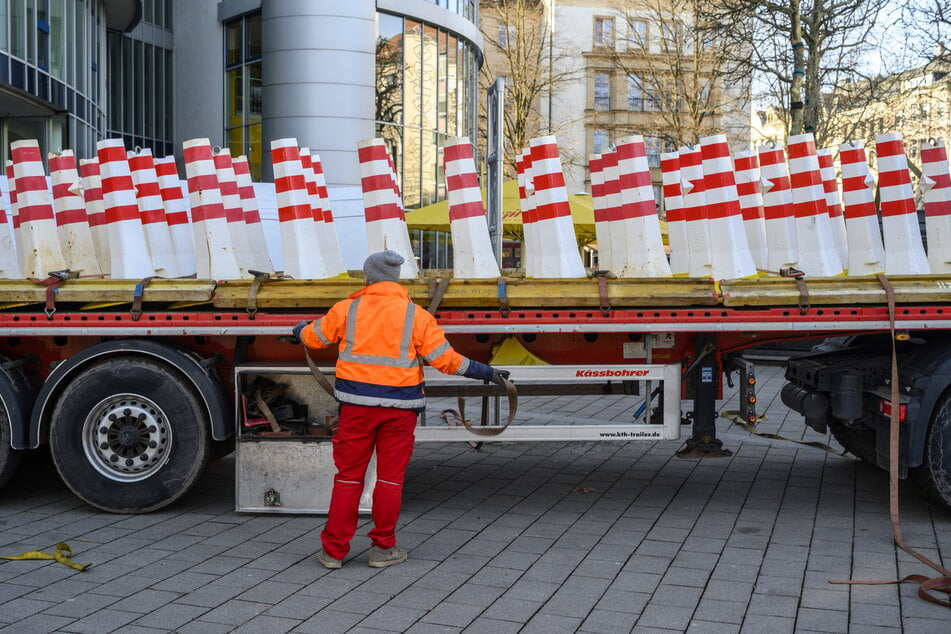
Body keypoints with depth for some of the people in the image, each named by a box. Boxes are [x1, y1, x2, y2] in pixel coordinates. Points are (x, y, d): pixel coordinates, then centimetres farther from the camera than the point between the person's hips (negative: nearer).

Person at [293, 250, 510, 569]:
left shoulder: (346, 310, 0)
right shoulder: (416, 316, -3)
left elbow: (313, 338, 15)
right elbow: (446, 360, -5)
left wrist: (301, 328, 39)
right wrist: (487, 372, 6)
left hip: (357, 405, 1)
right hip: (400, 407, -1)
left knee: (348, 476, 9)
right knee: (390, 478, 9)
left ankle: (333, 549, 14)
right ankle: (383, 548, 16)